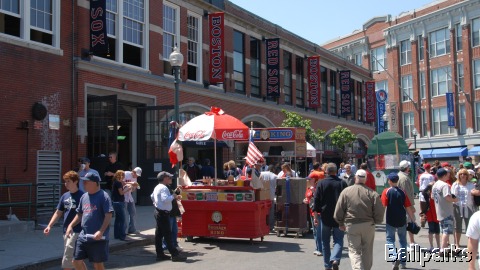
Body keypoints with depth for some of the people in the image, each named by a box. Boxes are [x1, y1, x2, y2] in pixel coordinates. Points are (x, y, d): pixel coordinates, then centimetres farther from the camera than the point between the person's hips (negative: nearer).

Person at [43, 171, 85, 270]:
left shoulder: (81, 196, -10)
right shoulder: (65, 196, 10)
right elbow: (58, 213, 17)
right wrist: (49, 226, 7)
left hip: (76, 231, -7)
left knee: (67, 261, -9)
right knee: (76, 259, 15)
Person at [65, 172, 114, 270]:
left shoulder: (103, 196, -12)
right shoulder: (84, 197, 10)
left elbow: (108, 215, -18)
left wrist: (101, 231, -25)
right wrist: (70, 226, 8)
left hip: (98, 238, -7)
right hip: (83, 236, 7)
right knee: (77, 261, 9)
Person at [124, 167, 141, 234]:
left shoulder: (135, 177, 11)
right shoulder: (126, 174, -12)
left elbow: (132, 190, 13)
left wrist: (135, 186, -9)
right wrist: (130, 183, -26)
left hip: (129, 197, 8)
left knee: (133, 212, 11)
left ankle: (132, 229, 21)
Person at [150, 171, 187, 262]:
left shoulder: (157, 187, 15)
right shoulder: (164, 188, -17)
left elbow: (152, 196, 30)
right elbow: (165, 199, -31)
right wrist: (173, 196, -16)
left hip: (158, 212, 11)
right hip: (163, 213, -11)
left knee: (159, 234, 11)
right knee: (167, 234, -9)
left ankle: (160, 254, 16)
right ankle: (175, 254, -8)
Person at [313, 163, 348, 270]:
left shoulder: (321, 183, -2)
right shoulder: (342, 183, 0)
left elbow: (316, 200, -3)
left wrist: (316, 216, 2)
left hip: (325, 216, 0)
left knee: (325, 242, 11)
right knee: (338, 240, 6)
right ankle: (335, 259, -18)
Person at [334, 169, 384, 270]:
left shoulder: (346, 191, -4)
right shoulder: (372, 193, -5)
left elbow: (338, 211, -2)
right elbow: (379, 211, -7)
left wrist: (341, 223, 12)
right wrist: (376, 221, 12)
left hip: (351, 225, -1)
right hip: (368, 225, 1)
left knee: (354, 250, 3)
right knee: (367, 250, 16)